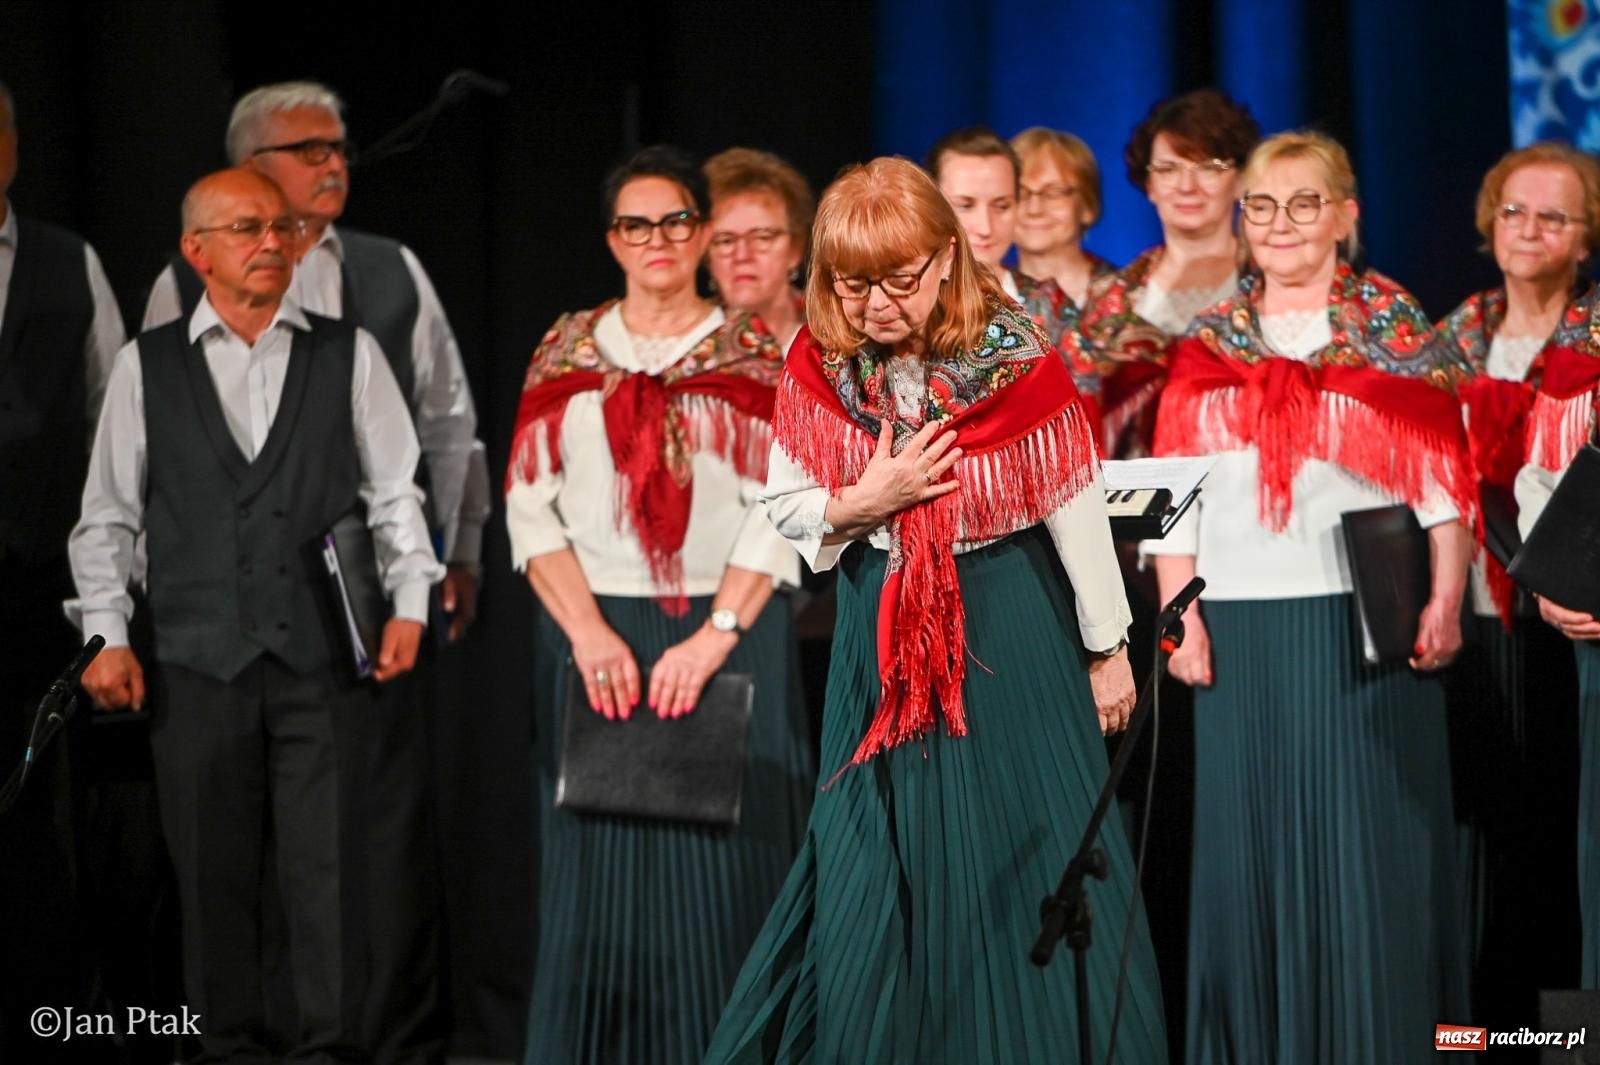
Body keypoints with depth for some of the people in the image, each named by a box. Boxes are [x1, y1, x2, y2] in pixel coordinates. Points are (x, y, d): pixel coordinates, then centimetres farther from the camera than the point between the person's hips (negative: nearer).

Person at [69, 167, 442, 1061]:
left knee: (330, 866, -3)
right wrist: (108, 634, 2)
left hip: (325, 658, 0)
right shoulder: (146, 367, 8)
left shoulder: (350, 355, 8)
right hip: (198, 664, 1)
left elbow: (396, 491, 7)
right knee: (214, 871, 5)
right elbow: (107, 516, 10)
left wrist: (409, 602, -4)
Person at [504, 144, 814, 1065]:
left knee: (724, 872, -3)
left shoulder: (754, 352, 5)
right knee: (602, 872, 1)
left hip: (730, 638, -1)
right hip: (596, 637, 1)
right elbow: (532, 508, 4)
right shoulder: (568, 351, 9)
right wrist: (589, 634, -9)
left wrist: (713, 637, -14)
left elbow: (782, 510, -3)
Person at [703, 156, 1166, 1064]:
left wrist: (1107, 649, -3)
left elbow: (1080, 512, -9)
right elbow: (786, 507, 3)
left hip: (1011, 634, -3)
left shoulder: (1016, 360, -16)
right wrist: (862, 502, -18)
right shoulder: (820, 366, -6)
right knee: (880, 861, 7)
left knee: (1022, 851, 3)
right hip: (884, 639, 3)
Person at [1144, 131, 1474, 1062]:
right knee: (1251, 841, 5)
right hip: (1240, 626, 3)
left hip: (1366, 623, -3)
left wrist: (1446, 599, -11)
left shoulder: (1395, 325, 4)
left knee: (1369, 842, -1)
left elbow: (1444, 468, -2)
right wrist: (1178, 611, 1)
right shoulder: (1209, 341, 12)